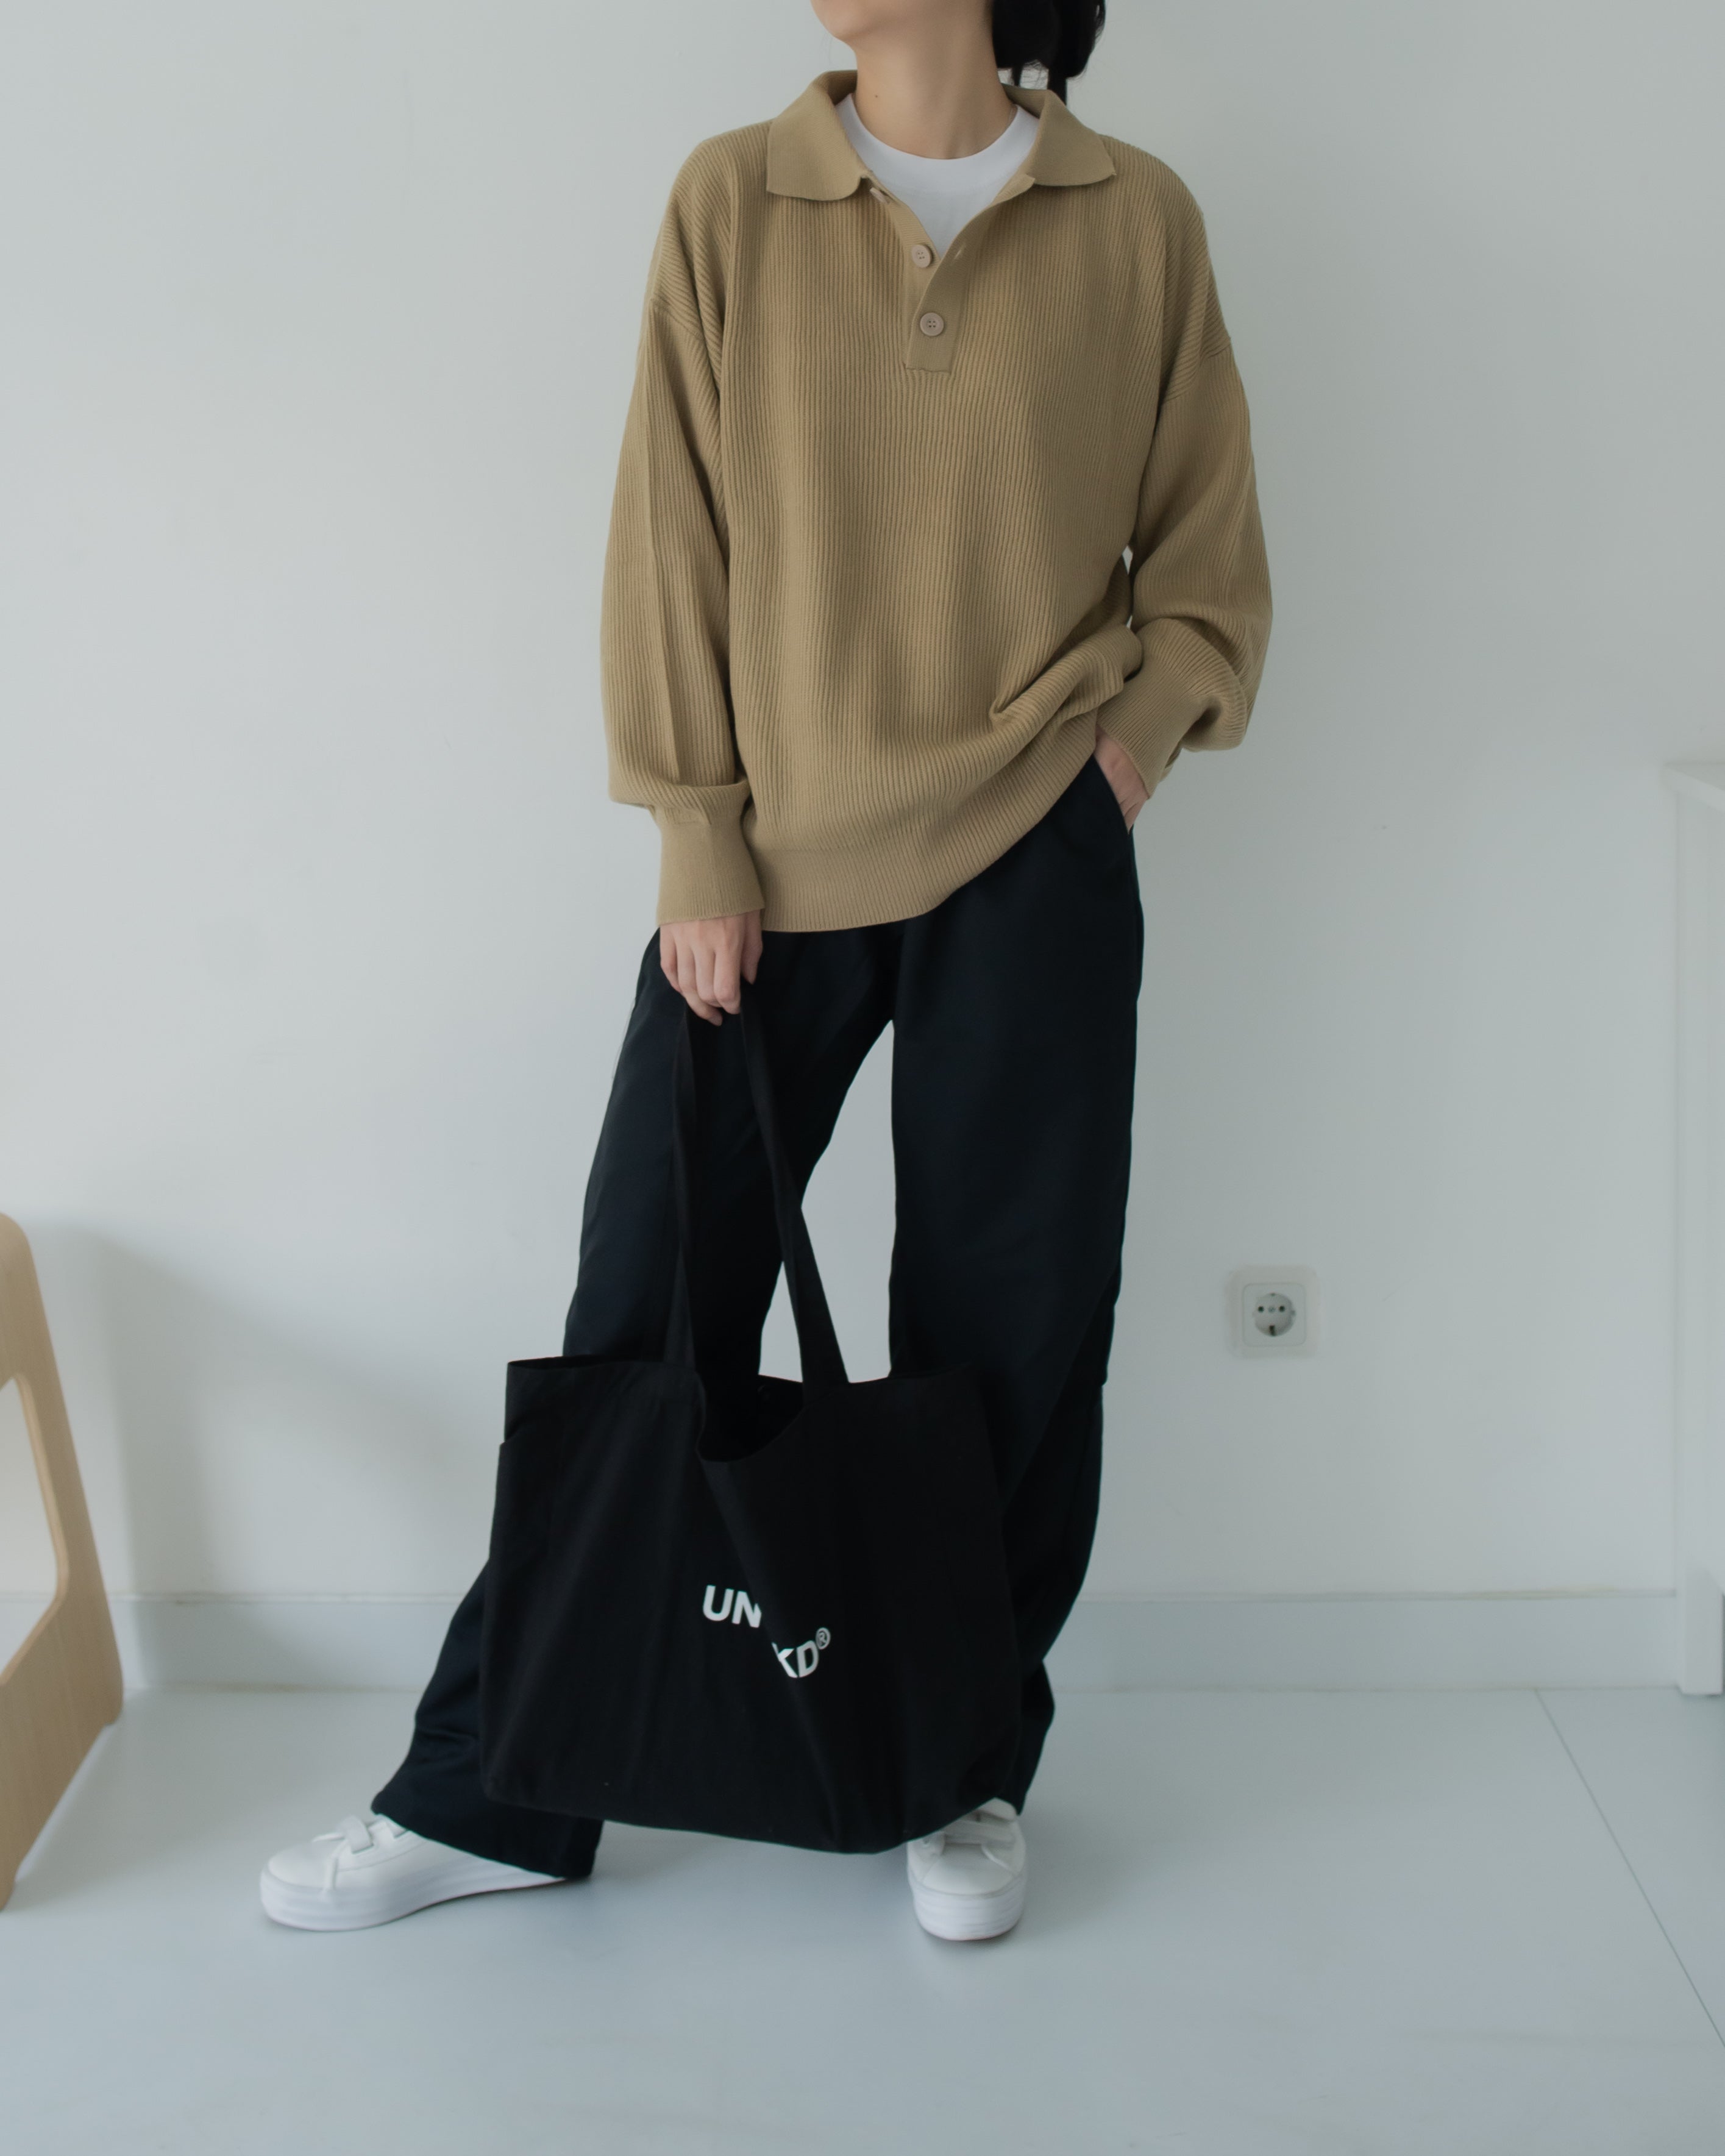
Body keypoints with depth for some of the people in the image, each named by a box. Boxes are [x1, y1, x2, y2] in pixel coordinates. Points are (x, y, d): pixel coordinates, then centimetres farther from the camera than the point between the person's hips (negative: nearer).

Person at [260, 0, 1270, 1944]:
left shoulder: (1136, 221, 4)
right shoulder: (731, 202, 3)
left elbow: (1209, 558, 13)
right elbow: (674, 540, 2)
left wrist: (1137, 732, -3)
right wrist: (700, 847, -3)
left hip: (1032, 863, 0)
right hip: (778, 861, 0)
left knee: (1009, 1332, 7)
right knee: (644, 1320, 4)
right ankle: (490, 1795, 18)